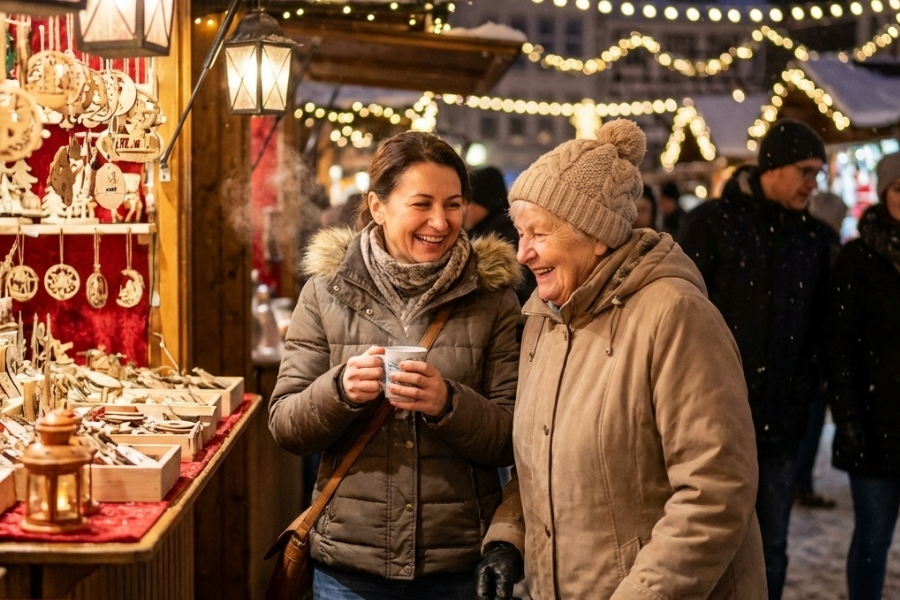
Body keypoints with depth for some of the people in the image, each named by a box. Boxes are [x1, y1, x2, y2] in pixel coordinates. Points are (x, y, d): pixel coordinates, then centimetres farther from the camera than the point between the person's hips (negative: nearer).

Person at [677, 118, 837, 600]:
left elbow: (818, 329, 10)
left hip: (779, 422, 3)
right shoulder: (711, 223, -4)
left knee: (770, 546, 10)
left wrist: (803, 395, 3)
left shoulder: (816, 239, 7)